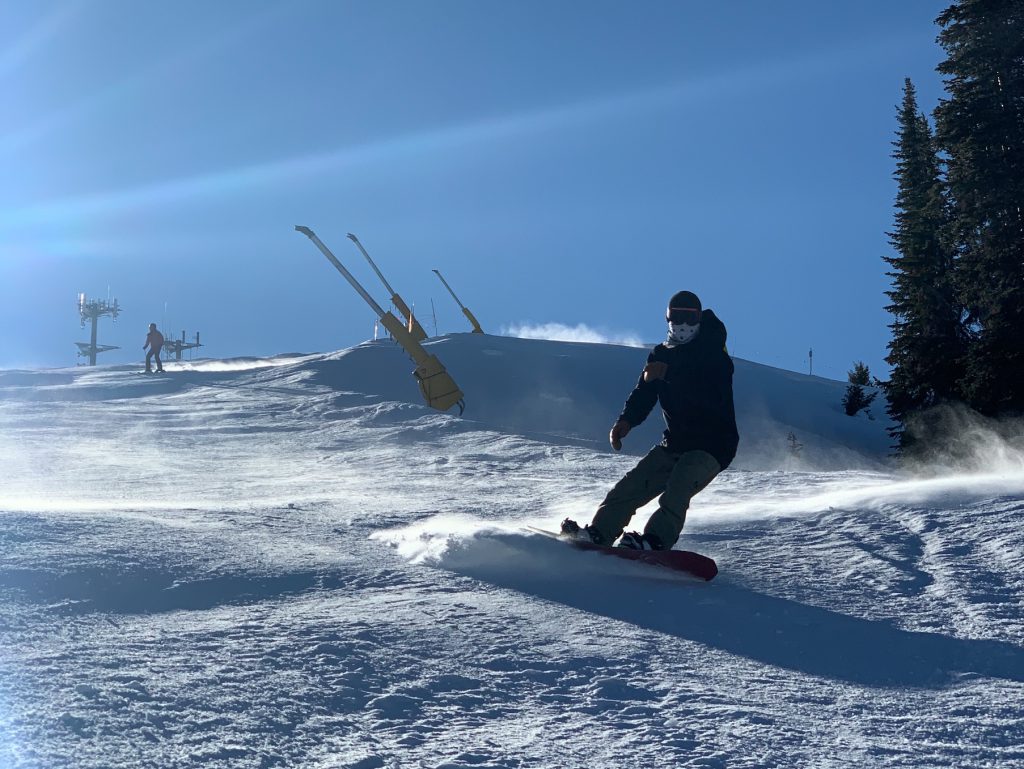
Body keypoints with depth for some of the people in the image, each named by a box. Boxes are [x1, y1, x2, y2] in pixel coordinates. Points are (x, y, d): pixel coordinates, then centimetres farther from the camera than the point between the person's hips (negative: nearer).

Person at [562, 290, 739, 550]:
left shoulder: (715, 356, -10)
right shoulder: (661, 354, 9)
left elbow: (713, 397, -27)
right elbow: (644, 393, 4)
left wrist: (669, 375, -33)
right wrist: (626, 421, -17)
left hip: (713, 446, -6)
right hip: (675, 443, 6)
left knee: (677, 488, -30)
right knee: (631, 485, -4)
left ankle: (657, 540, -40)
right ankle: (598, 533, -3)